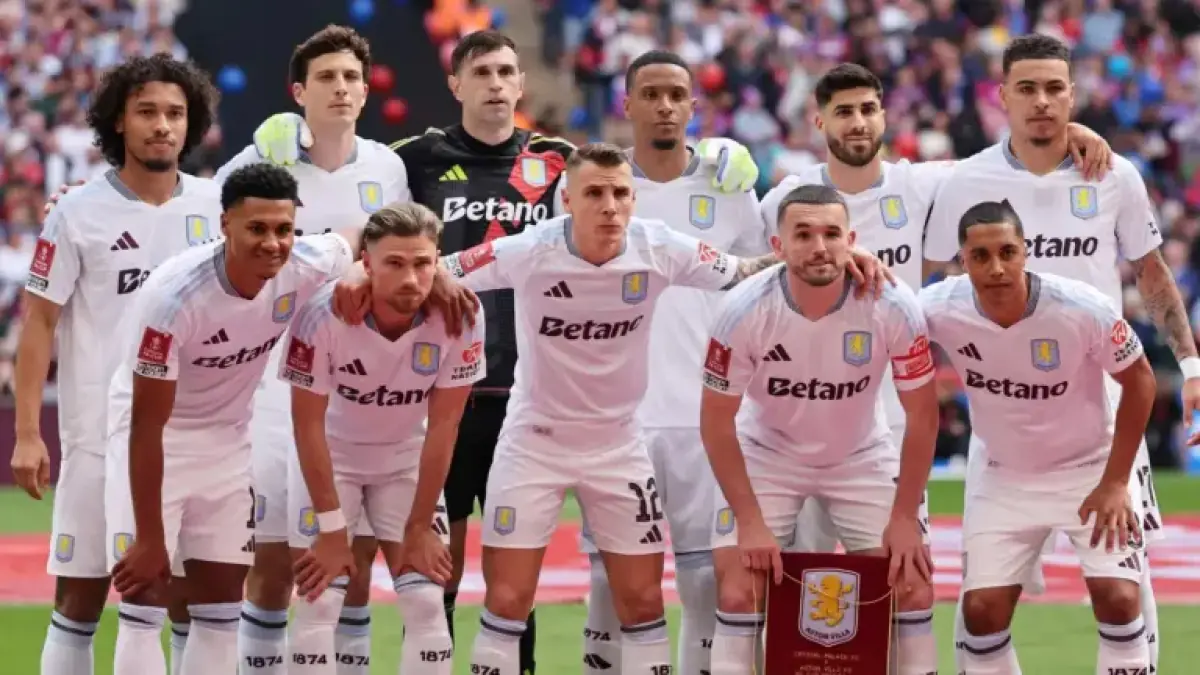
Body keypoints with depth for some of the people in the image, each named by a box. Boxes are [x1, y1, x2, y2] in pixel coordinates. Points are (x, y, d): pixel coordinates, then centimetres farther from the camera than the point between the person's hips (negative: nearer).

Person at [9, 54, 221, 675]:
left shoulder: (213, 206, 4)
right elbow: (39, 323, -4)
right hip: (100, 433, -3)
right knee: (81, 595, 0)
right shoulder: (78, 213, -5)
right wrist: (27, 433, -10)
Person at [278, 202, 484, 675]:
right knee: (318, 605, -9)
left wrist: (419, 526, -12)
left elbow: (442, 427, -16)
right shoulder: (323, 314, -32)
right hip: (330, 458, -2)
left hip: (407, 461, 2)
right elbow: (308, 424, -21)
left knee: (427, 603, -4)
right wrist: (332, 528, -18)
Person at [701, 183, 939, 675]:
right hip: (765, 457, -1)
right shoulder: (744, 311, -26)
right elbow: (716, 421, -14)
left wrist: (903, 516, -13)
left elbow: (921, 415, -13)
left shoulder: (893, 306, -25)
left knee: (913, 588, -7)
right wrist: (750, 521, -17)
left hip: (861, 459, 1)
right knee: (739, 594, -12)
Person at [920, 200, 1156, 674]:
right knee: (982, 610, -5)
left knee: (1118, 597, -16)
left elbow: (1139, 380, -11)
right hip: (1004, 479, 2)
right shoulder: (942, 310, -22)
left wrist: (1114, 482, -12)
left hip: (1090, 468, -2)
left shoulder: (1083, 309, -28)